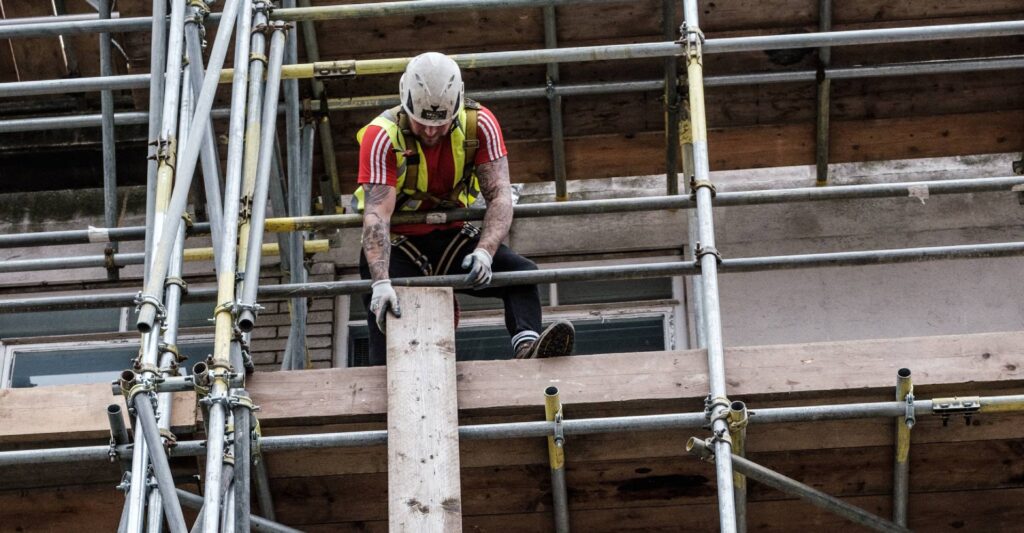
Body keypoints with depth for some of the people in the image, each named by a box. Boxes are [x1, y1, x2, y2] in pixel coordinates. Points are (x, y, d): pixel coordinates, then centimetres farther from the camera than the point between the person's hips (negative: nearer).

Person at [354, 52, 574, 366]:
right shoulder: (381, 136, -20)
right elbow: (377, 213, -29)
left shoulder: (479, 124, -13)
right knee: (385, 309, -29)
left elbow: (499, 194, -19)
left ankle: (527, 346, -36)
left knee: (522, 273, -20)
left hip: (453, 237, 3)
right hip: (398, 244, -3)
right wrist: (381, 281, -44)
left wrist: (485, 252, -38)